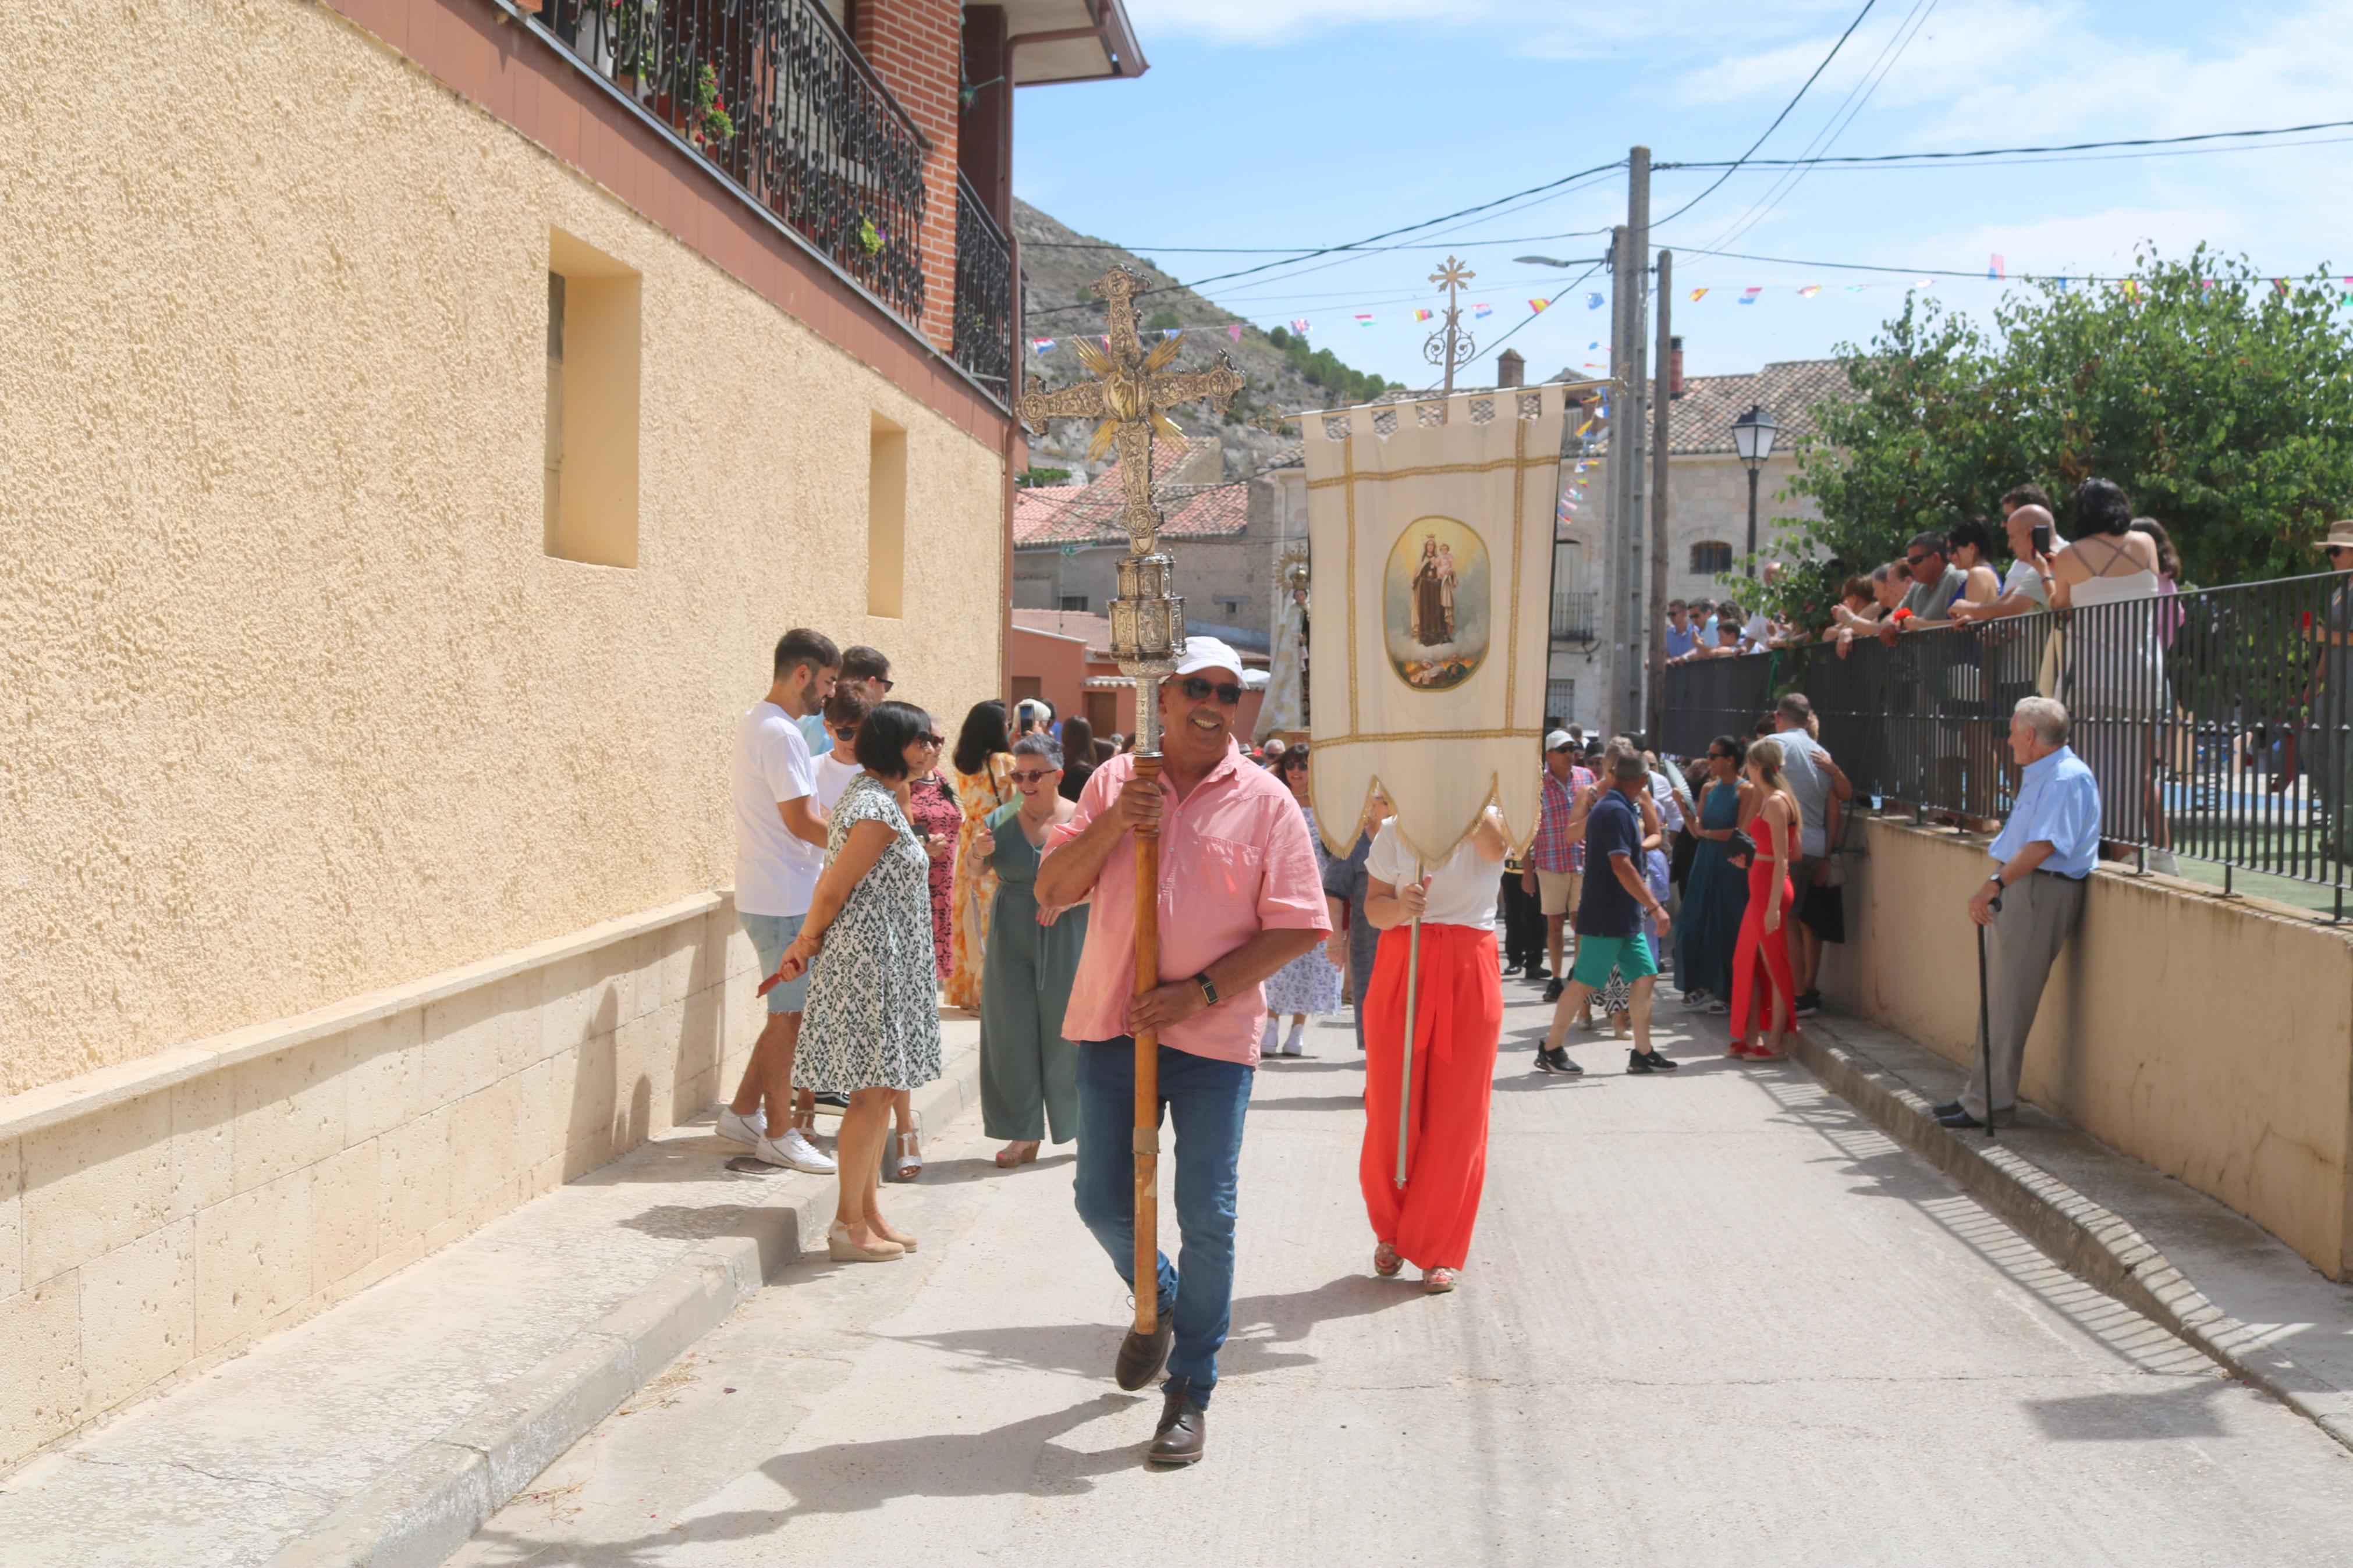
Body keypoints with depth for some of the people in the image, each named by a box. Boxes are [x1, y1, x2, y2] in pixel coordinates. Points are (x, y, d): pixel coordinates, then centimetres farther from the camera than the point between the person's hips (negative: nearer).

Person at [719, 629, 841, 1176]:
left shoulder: (752, 723, 13)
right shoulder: (781, 735, -18)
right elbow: (802, 822, -21)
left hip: (768, 895, 10)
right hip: (785, 900, -10)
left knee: (792, 1010, 17)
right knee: (788, 1014, -1)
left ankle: (743, 1111, 24)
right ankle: (779, 1135, 9)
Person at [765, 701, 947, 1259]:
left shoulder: (879, 794, 13)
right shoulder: (876, 810, -19)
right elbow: (833, 891, -14)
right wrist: (805, 947, -3)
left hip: (885, 964, 10)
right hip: (869, 961, -10)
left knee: (880, 1090, 14)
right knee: (872, 1092, -4)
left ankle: (867, 1210, 23)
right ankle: (849, 1226, 4)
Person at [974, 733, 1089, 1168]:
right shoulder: (1001, 820, 5)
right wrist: (978, 855, -13)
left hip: (1067, 941, -3)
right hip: (1011, 940, 3)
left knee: (1068, 1031, 3)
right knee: (1013, 1033, 3)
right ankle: (1024, 1135, 11)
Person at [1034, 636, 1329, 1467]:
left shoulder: (1265, 801, -2)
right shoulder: (1115, 783, 6)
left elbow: (1294, 929, -5)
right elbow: (1051, 890, 3)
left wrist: (1202, 993, -15)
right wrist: (1111, 825, -13)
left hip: (1215, 1037, -3)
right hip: (1112, 1026, 3)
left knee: (1207, 1219, 1)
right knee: (1103, 1201, 11)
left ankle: (1190, 1391, 16)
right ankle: (1158, 1304, 42)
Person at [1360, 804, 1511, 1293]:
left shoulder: (1489, 824, 2)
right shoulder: (1394, 831, 7)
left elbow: (1496, 845, -22)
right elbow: (1373, 906, 2)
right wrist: (1398, 906, -19)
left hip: (1468, 977, -1)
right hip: (1400, 972, 1)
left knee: (1456, 1116, 1)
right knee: (1390, 1109, 2)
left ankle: (1440, 1251, 14)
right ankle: (1392, 1231, 25)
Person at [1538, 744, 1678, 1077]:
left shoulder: (1608, 806, 12)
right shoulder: (1616, 811, -18)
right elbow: (1622, 866, -24)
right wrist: (1656, 907, -24)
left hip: (1625, 917, 10)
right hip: (1606, 916, -10)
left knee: (1645, 976, 7)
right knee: (1584, 983, -3)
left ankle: (1642, 1053, 11)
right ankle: (1550, 1049, 7)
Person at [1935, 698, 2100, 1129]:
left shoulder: (2068, 778, -14)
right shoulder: (2037, 776, 19)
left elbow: (2044, 845, -25)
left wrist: (1995, 884, -29)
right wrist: (1991, 888, 19)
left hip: (2040, 892, -10)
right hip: (2015, 890, 10)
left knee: (2007, 1003, -7)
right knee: (1996, 999, 12)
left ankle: (1991, 1102, -3)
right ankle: (1982, 1095, 18)